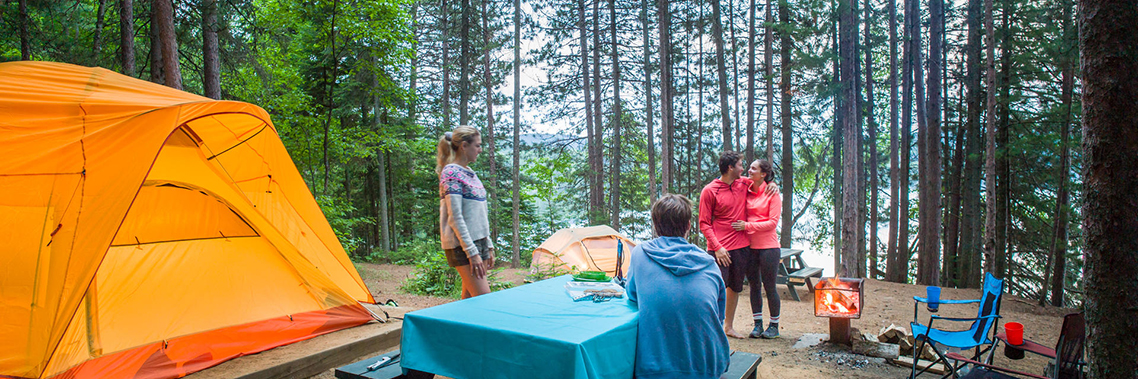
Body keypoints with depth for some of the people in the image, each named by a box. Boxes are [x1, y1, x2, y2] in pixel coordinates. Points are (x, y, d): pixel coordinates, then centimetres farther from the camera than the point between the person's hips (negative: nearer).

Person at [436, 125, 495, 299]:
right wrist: (472, 252, -20)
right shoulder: (451, 172, -11)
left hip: (478, 241, 9)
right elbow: (455, 217, -17)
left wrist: (489, 246, 18)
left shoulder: (470, 173, 16)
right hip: (462, 244, -9)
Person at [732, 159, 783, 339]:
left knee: (769, 286, 3)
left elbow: (773, 222, -11)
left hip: (768, 246, -4)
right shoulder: (746, 191, 8)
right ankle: (758, 324, 21)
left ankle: (774, 326, 18)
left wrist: (747, 225, -17)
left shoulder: (772, 193, -5)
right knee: (754, 285, 10)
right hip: (749, 246, 5)